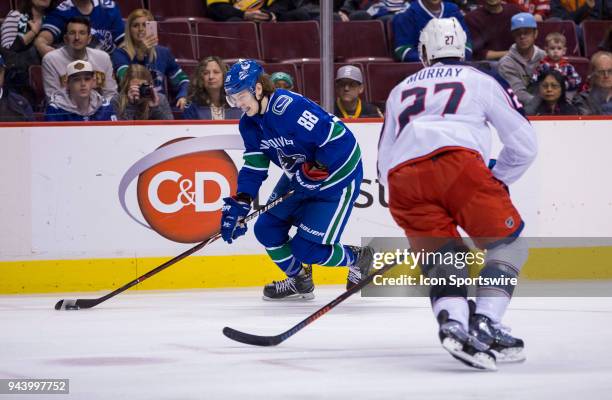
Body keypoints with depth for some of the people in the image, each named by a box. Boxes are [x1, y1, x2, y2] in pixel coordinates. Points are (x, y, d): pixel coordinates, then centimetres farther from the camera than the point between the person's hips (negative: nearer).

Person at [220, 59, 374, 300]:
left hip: (336, 178, -9)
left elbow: (340, 138, -32)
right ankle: (299, 281, 27)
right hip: (298, 178, 9)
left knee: (306, 249, -10)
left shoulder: (290, 108, -31)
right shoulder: (249, 124, -3)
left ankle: (358, 258, 18)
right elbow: (254, 167, 0)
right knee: (267, 230, 5)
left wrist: (316, 171, -29)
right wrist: (240, 204, -13)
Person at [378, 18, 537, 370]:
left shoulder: (400, 90, 33)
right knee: (507, 243, 12)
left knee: (441, 257, 15)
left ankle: (452, 324, -14)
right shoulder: (481, 80, 24)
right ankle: (484, 325, -7)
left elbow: (384, 164, 32)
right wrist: (496, 182, 32)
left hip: (403, 178, 3)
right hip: (458, 162, -3)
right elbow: (524, 143, 19)